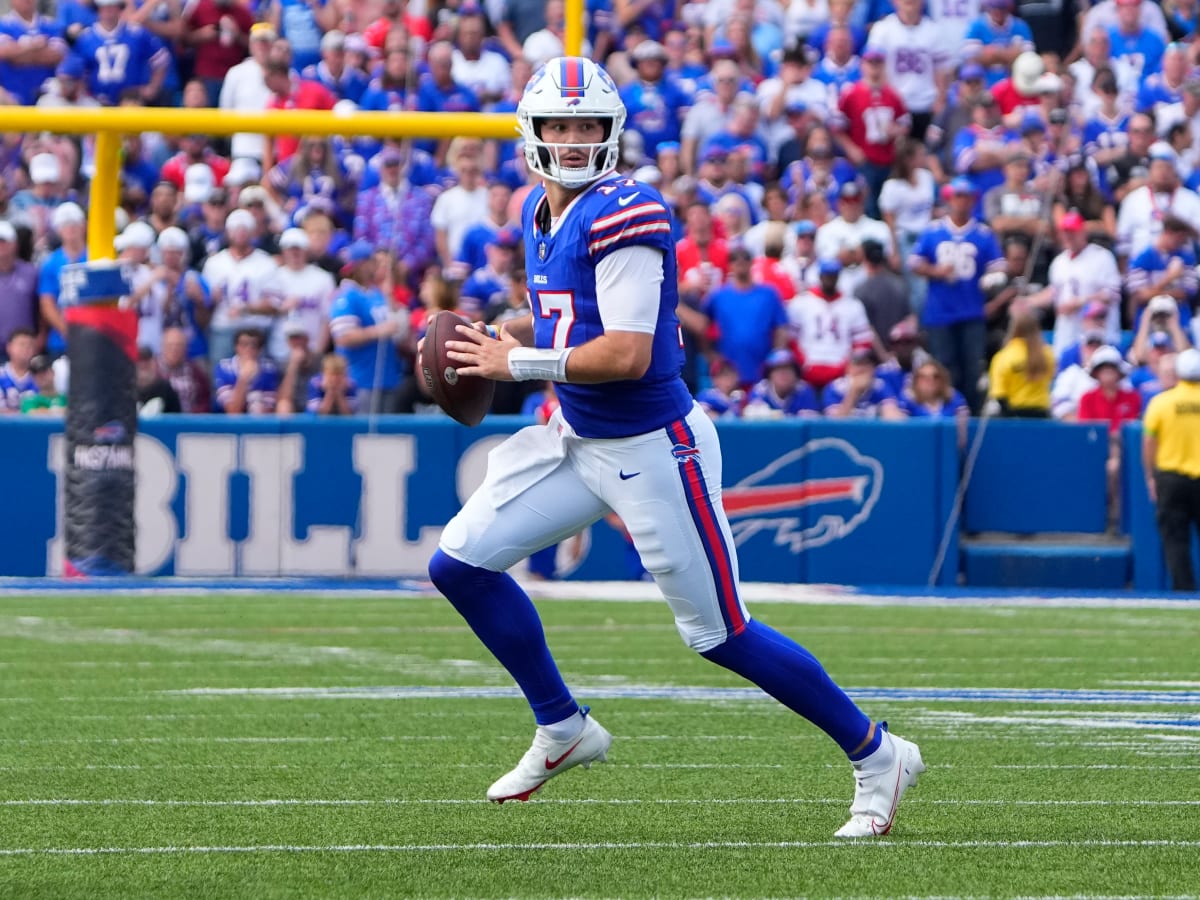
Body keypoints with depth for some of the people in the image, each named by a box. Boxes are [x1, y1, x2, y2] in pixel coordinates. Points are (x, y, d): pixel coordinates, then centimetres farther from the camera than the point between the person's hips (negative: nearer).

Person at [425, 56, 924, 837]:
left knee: (720, 633, -3)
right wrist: (502, 336, 7)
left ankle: (876, 756, 12)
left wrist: (518, 364, -19)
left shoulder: (625, 216, -21)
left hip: (652, 448, -9)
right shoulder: (541, 214, 7)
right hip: (578, 441, 9)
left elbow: (627, 354, -27)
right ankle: (563, 729, 19)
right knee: (461, 563, 2)